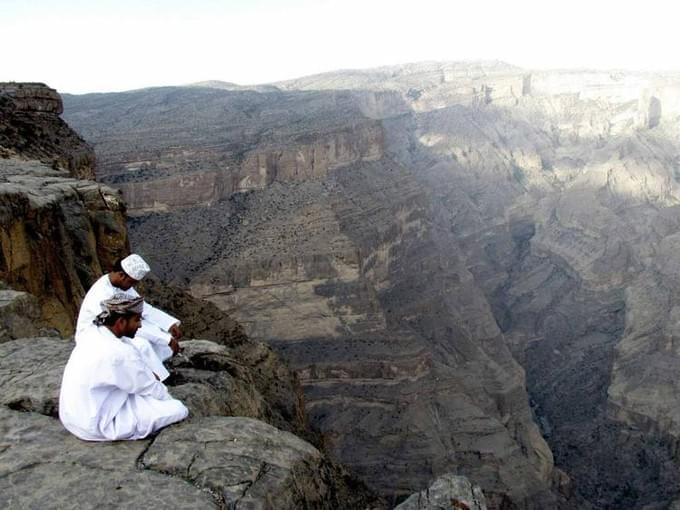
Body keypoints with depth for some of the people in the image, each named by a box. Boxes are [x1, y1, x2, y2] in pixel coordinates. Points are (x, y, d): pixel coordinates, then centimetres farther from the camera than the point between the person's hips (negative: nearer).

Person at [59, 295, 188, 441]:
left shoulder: (92, 333, -2)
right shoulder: (119, 353, -26)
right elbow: (152, 390, -11)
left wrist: (149, 374, 9)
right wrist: (169, 400, 6)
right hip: (95, 427, -9)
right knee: (178, 409, -10)